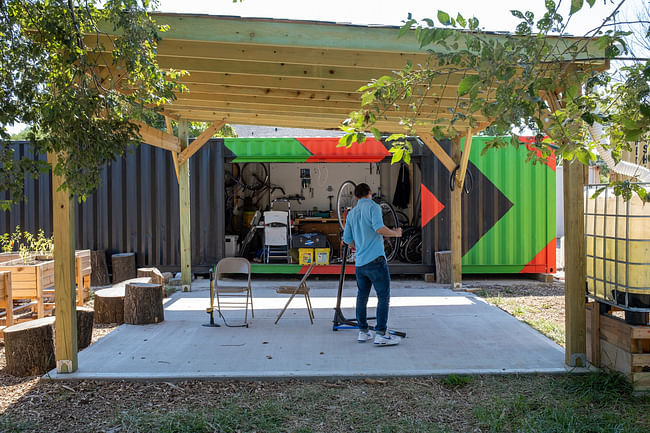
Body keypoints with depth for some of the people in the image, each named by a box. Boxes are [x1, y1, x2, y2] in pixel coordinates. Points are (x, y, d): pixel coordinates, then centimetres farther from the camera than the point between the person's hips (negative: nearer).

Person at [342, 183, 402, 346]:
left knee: (362, 296, 14)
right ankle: (381, 334, -7)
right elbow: (379, 228, -19)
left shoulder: (351, 213, 16)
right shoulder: (373, 207, -4)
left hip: (359, 262, 7)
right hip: (376, 259, -7)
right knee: (384, 296, -4)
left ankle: (363, 332, 18)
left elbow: (347, 239, 18)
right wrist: (395, 233, -3)